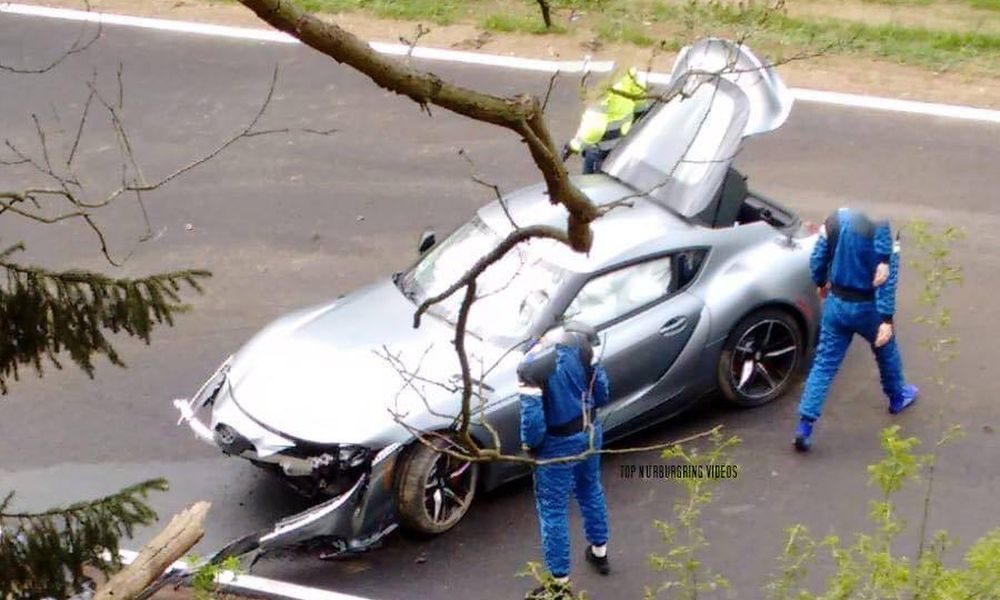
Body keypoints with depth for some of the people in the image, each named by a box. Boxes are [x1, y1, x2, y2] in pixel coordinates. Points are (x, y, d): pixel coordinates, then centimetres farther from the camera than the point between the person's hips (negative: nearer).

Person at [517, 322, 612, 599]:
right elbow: (601, 393, 0)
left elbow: (533, 418, -24)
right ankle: (599, 551, 48)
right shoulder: (578, 342, -10)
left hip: (558, 445, -6)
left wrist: (529, 445, -4)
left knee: (552, 512, 7)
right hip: (590, 432, 6)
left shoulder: (532, 366, -26)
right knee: (591, 491, 29)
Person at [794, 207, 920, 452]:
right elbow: (887, 278, -20)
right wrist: (887, 319, -19)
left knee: (824, 364, 6)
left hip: (836, 303, 3)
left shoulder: (836, 219, -7)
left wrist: (821, 283, 21)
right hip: (867, 307, -2)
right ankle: (898, 397, 49)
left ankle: (804, 426, -2)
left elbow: (817, 260, 1)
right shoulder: (885, 230, -17)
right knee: (886, 349, 26)